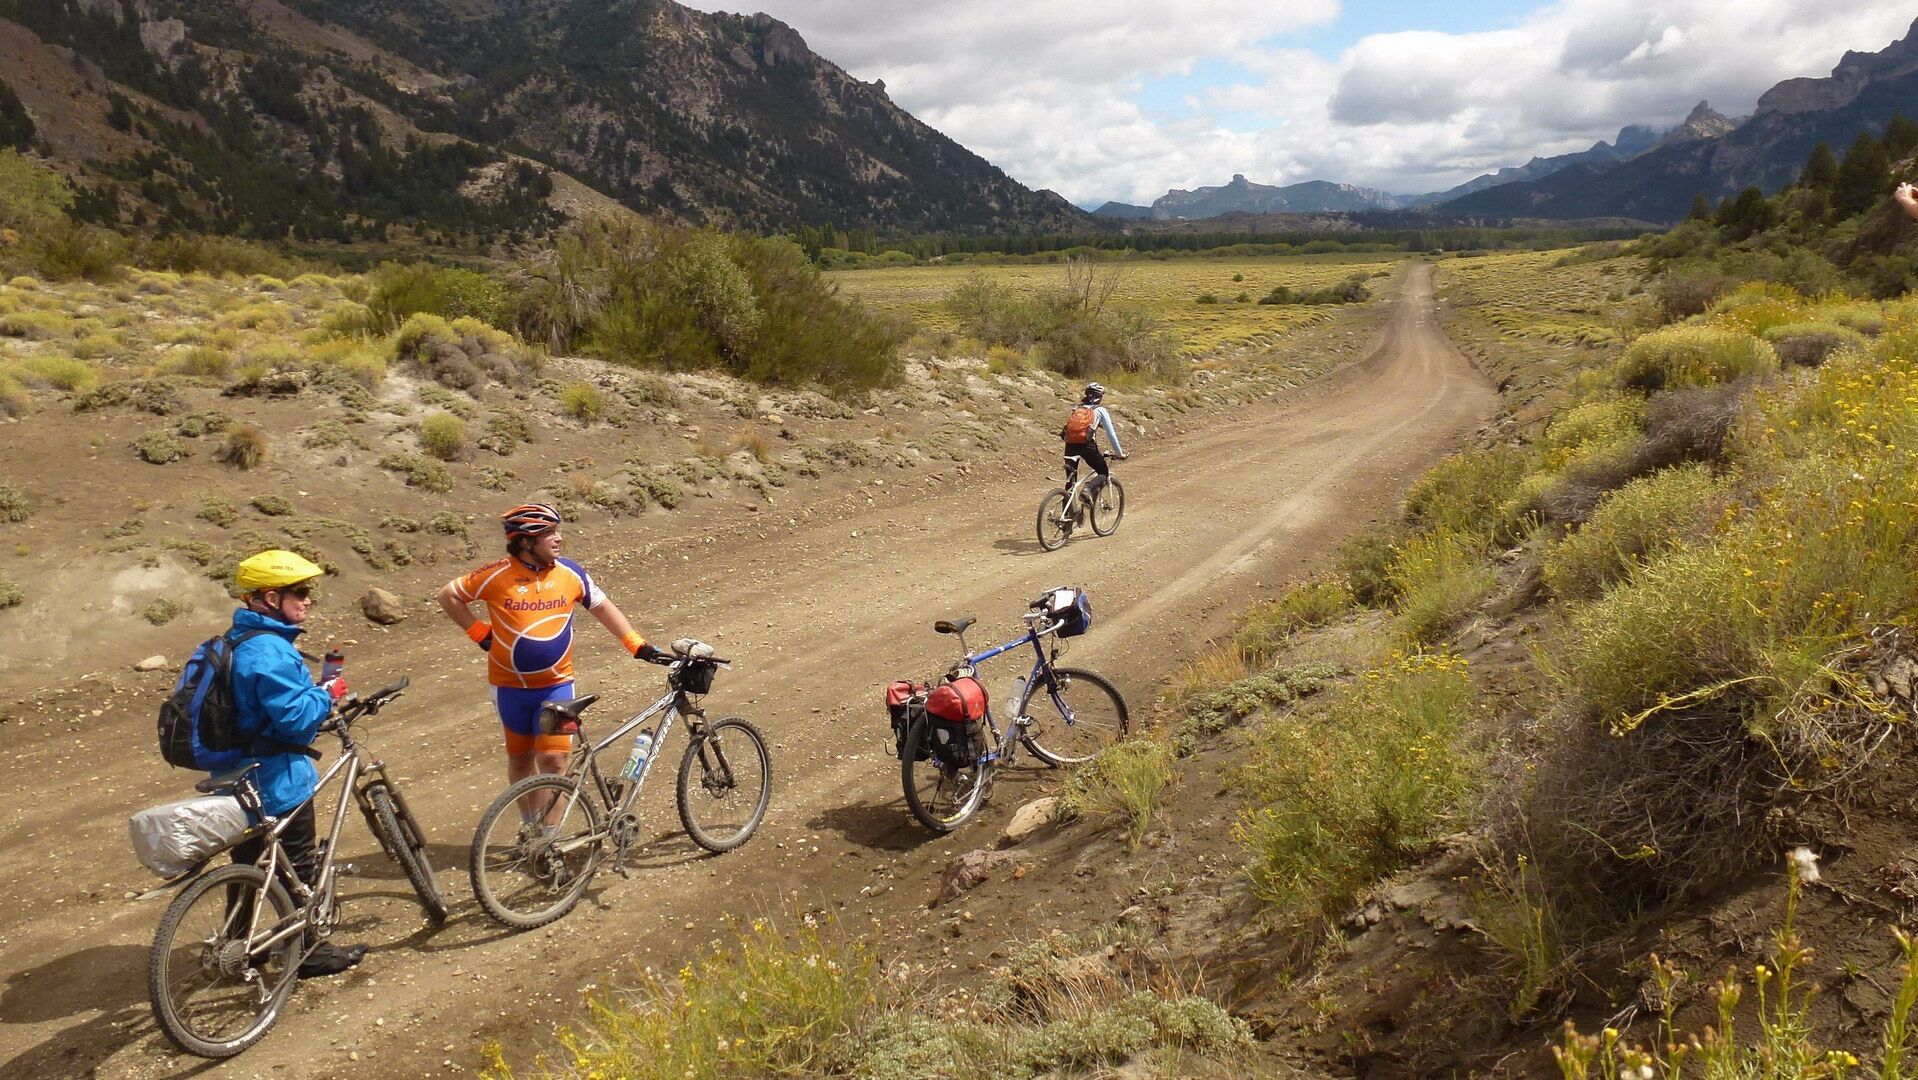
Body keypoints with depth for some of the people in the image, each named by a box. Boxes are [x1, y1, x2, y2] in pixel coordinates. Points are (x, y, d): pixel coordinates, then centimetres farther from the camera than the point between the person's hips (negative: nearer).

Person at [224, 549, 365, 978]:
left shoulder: (240, 640, 9)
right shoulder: (269, 651, -24)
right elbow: (295, 717, -28)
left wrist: (317, 693, 11)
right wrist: (329, 693, -12)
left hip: (243, 776, 10)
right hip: (278, 778, -10)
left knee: (247, 863, 20)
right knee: (299, 865, 4)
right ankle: (308, 952, 16)